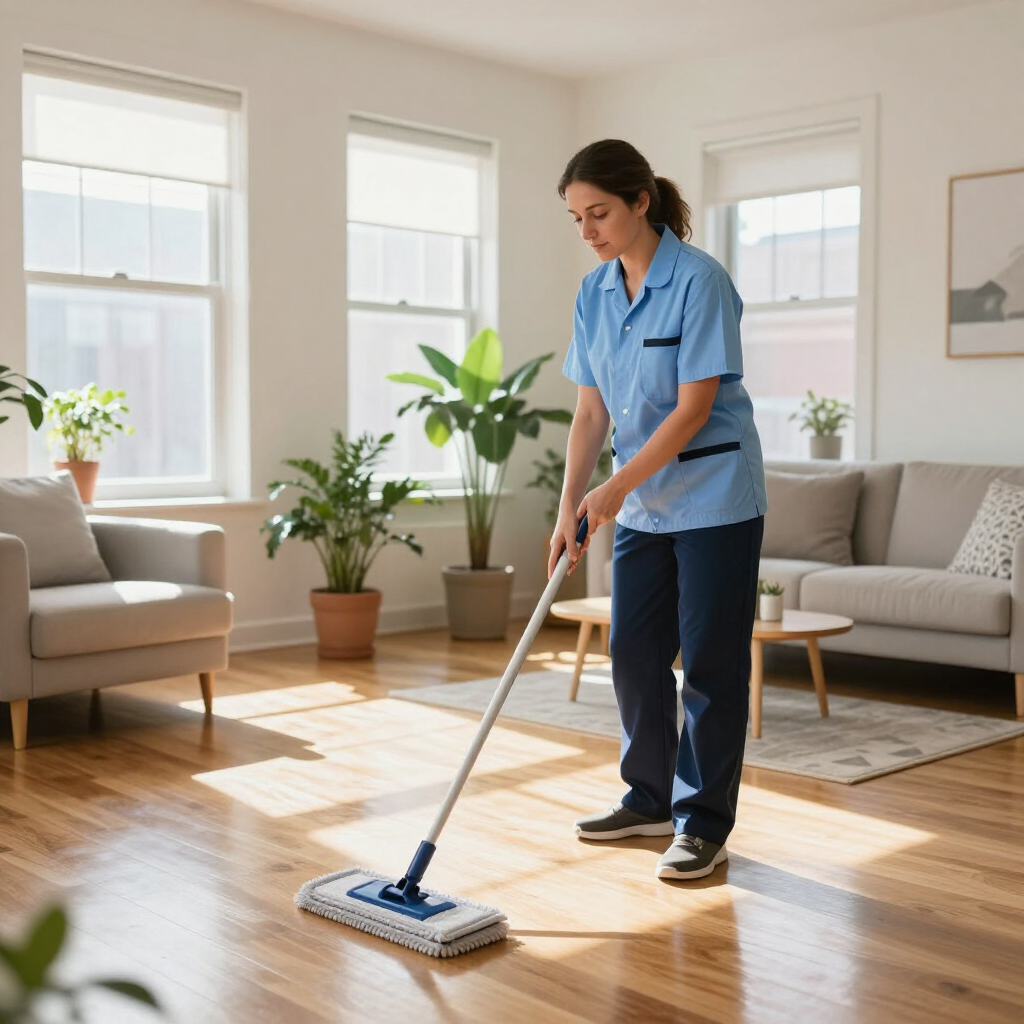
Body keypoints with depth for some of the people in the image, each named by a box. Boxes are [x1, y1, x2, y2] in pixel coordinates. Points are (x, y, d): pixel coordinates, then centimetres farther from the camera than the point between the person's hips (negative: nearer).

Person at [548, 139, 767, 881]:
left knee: (710, 662, 0)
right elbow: (591, 411, 4)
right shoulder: (594, 294, 4)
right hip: (644, 503, 7)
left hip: (715, 498, -7)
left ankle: (703, 822, 12)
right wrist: (571, 506, -5)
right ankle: (651, 799, 27)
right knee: (633, 653, 10)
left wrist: (617, 486, -20)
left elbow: (694, 408, -20)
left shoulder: (699, 280, -17)